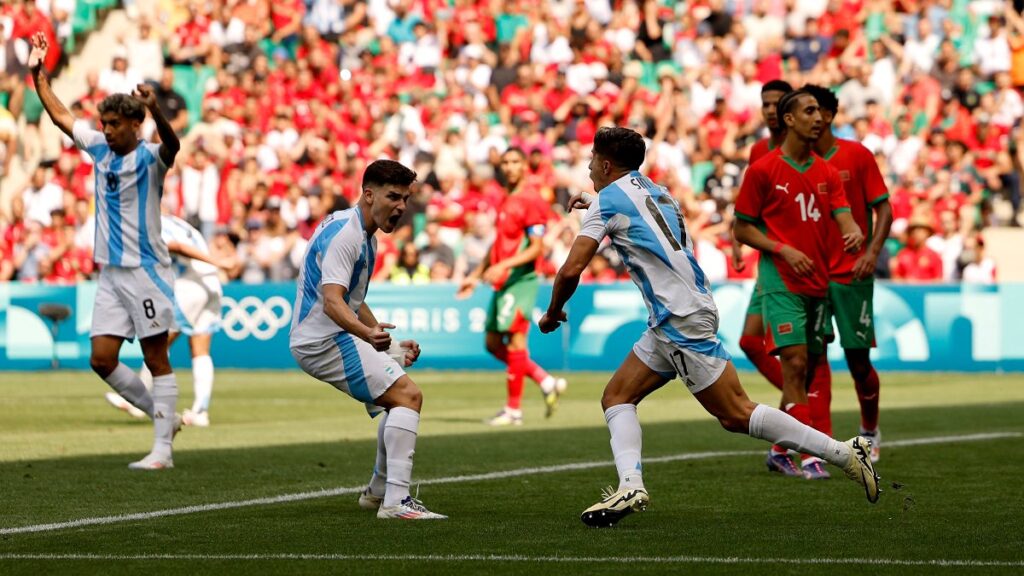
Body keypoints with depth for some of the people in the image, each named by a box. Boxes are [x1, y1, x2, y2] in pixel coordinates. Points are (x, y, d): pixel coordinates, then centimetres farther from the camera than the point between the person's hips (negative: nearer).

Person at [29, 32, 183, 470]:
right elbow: (60, 115, 19)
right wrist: (38, 72, 15)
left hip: (145, 270, -7)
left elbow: (171, 144, -34)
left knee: (157, 359, -3)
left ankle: (162, 450, -3)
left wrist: (154, 108, -52)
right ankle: (164, 416, 18)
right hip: (110, 273, 7)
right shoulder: (99, 148, 8)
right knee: (102, 359, 2)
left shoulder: (149, 157, -11)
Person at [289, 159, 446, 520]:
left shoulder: (365, 236, 15)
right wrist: (368, 333, -48)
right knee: (408, 395, -21)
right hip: (324, 341, -11)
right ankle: (395, 501, -29)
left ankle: (379, 490, 38)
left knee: (400, 397, 25)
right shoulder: (344, 234, -18)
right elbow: (332, 301, -31)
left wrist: (391, 346, 30)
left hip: (337, 337, 11)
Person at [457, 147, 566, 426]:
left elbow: (536, 248, -16)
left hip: (521, 280, -10)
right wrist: (476, 275, 25)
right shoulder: (505, 201, 18)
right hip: (502, 283, 10)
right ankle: (547, 382, 17)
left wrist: (504, 266, -26)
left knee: (515, 341, -8)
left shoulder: (530, 201, -10)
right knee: (493, 343, 9)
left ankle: (514, 410, -3)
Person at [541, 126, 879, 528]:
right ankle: (630, 486, -10)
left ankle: (844, 452, -12)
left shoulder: (607, 201, -5)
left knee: (736, 414, -9)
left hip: (681, 321, -10)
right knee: (616, 397, 8)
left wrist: (553, 312, 6)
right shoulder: (654, 191, 20)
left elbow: (571, 270, -11)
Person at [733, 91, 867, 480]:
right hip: (781, 281, -6)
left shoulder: (827, 173, 11)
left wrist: (853, 233, -24)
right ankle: (808, 456, -17)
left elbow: (843, 216, 1)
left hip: (818, 283, 6)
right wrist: (783, 250, -15)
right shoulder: (763, 170, -4)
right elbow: (742, 228, -1)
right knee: (795, 362, -15)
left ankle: (779, 449, 24)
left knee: (809, 367, 9)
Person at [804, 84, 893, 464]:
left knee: (858, 359, 3)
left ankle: (870, 430, 28)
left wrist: (872, 252, -15)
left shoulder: (857, 156, -2)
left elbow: (883, 208, -2)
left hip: (851, 274, -2)